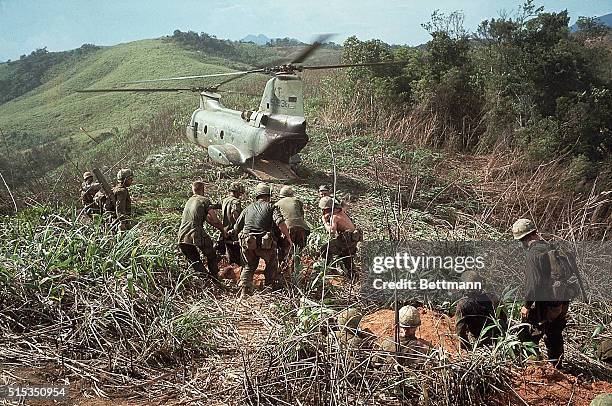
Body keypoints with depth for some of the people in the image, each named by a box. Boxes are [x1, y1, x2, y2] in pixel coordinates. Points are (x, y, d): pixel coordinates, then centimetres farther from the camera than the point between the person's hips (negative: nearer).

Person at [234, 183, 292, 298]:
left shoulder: (248, 208, 19)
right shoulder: (271, 207, 7)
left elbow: (236, 228, 20)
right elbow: (280, 223, -11)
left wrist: (241, 237, 37)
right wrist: (288, 237, -4)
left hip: (247, 244, 3)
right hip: (265, 244, -3)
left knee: (249, 266, 21)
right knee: (272, 264, 22)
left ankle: (244, 291, 8)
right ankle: (272, 287, 27)